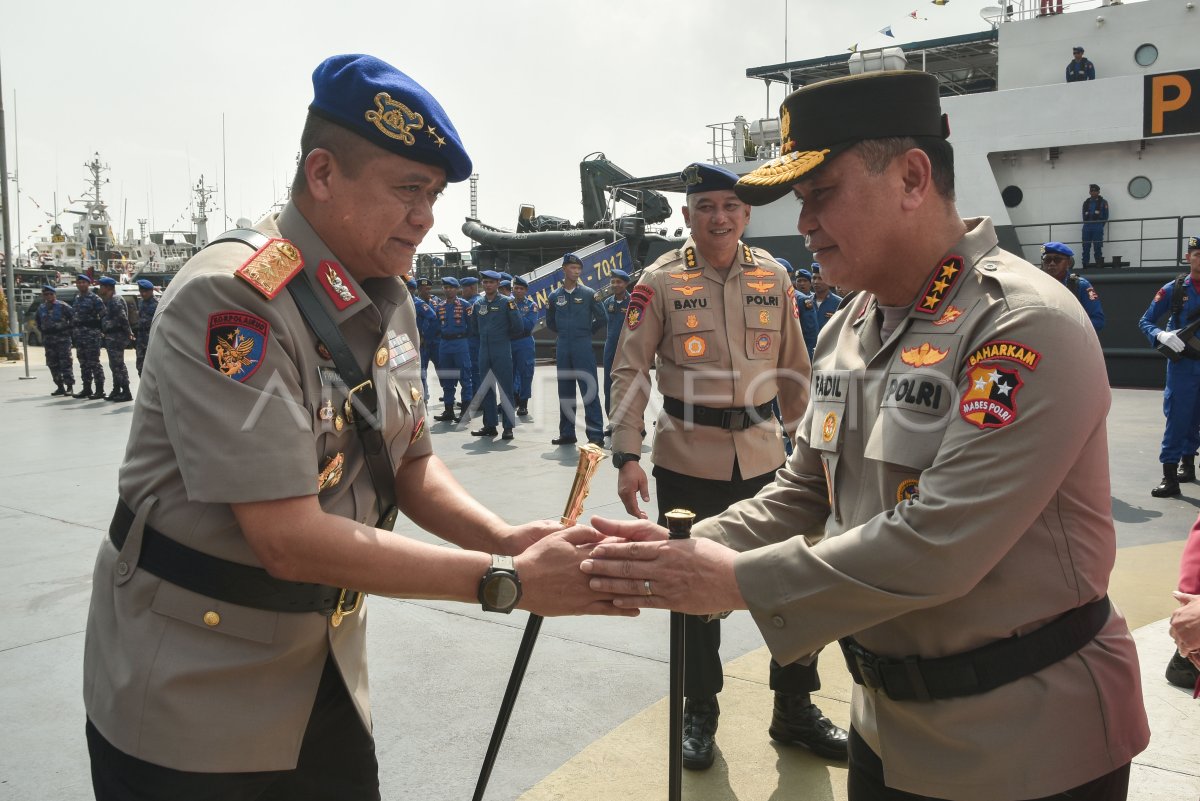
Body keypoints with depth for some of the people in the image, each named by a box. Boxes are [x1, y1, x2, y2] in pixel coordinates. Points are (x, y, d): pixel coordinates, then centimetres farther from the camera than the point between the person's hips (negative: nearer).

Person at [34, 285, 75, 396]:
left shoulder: (62, 306, -6)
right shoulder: (41, 308, 13)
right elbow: (37, 321, 28)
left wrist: (69, 330, -4)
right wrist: (42, 332, 18)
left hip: (63, 338, -6)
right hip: (48, 340, 6)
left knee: (65, 362, -9)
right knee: (53, 364, 7)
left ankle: (69, 386, -6)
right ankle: (60, 387, 14)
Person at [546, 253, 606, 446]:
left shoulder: (588, 293, 0)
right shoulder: (554, 296, 7)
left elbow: (602, 319, 5)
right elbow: (550, 323, 20)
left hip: (583, 347, -3)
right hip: (563, 348, 3)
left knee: (589, 390, -6)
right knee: (565, 391, 9)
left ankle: (596, 434, -4)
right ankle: (567, 433, 17)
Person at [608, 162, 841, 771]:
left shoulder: (773, 277, 5)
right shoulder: (661, 281, -5)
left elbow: (794, 369, 12)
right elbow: (630, 370, -5)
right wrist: (627, 456, -12)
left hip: (765, 457, 3)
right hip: (687, 461, -2)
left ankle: (794, 708, 30)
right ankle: (699, 712, 31)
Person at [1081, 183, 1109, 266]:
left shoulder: (1103, 202, 6)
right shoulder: (1086, 202, 15)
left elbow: (1106, 216, 6)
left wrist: (1100, 225, 1)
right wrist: (1086, 224, 5)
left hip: (1098, 227, -3)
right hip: (1087, 227, 3)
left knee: (1097, 246, -5)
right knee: (1086, 247, 1)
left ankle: (1098, 263, -2)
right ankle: (1085, 263, 3)